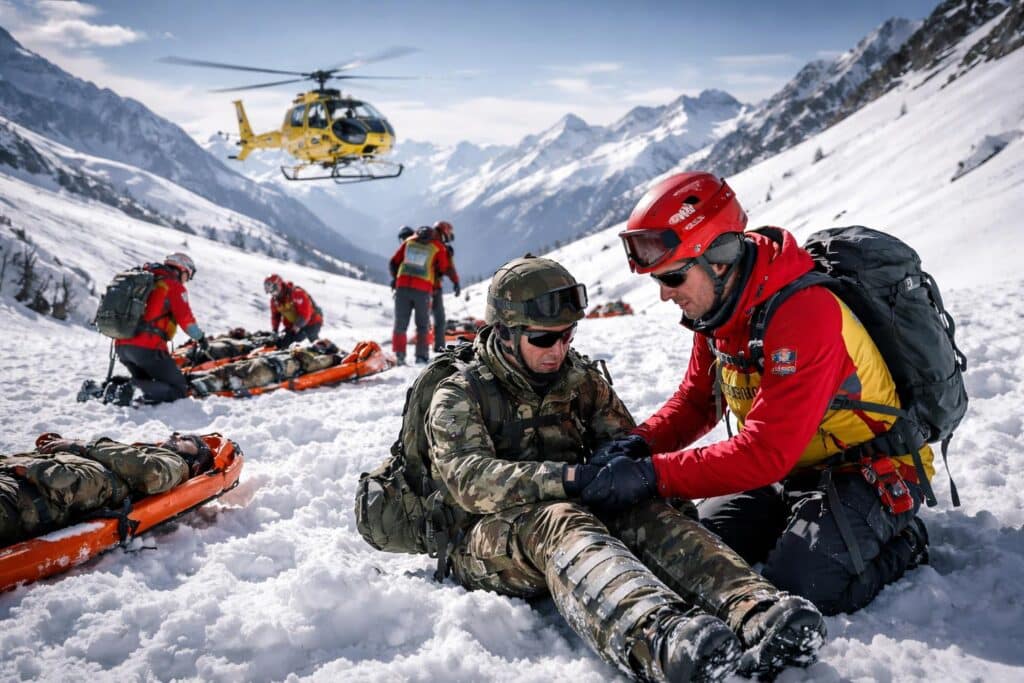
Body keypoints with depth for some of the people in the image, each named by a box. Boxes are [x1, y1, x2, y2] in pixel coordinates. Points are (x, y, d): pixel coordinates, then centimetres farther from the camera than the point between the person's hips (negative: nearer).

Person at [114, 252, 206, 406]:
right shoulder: (174, 286, 1)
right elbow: (185, 319, -4)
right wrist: (200, 337, 13)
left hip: (121, 344, 8)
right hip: (148, 347, -8)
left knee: (143, 379, 30)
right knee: (178, 390, -1)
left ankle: (116, 385, -1)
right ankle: (131, 387, -25)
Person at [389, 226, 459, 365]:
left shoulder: (409, 242, 11)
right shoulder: (438, 247, 0)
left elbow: (394, 262, 14)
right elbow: (446, 269, -1)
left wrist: (395, 277, 28)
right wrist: (456, 281, 15)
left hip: (402, 287, 2)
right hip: (422, 290, -2)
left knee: (400, 323, 9)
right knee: (422, 325, 12)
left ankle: (398, 355, 3)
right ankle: (421, 356, 9)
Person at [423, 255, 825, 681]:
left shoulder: (581, 380, 14)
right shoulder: (458, 397, -2)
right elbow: (468, 478, -19)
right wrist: (568, 477, -33)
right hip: (492, 539, -4)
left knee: (645, 514, -28)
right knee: (561, 523, -38)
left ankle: (752, 614, -53)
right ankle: (659, 641, -66)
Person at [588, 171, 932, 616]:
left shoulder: (805, 317, -31)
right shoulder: (719, 307, -4)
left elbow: (765, 453, -35)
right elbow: (697, 399, 6)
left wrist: (653, 475, -37)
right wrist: (641, 443, -13)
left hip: (869, 476, -7)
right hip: (791, 473, 8)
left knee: (792, 588, -22)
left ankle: (900, 543, 4)